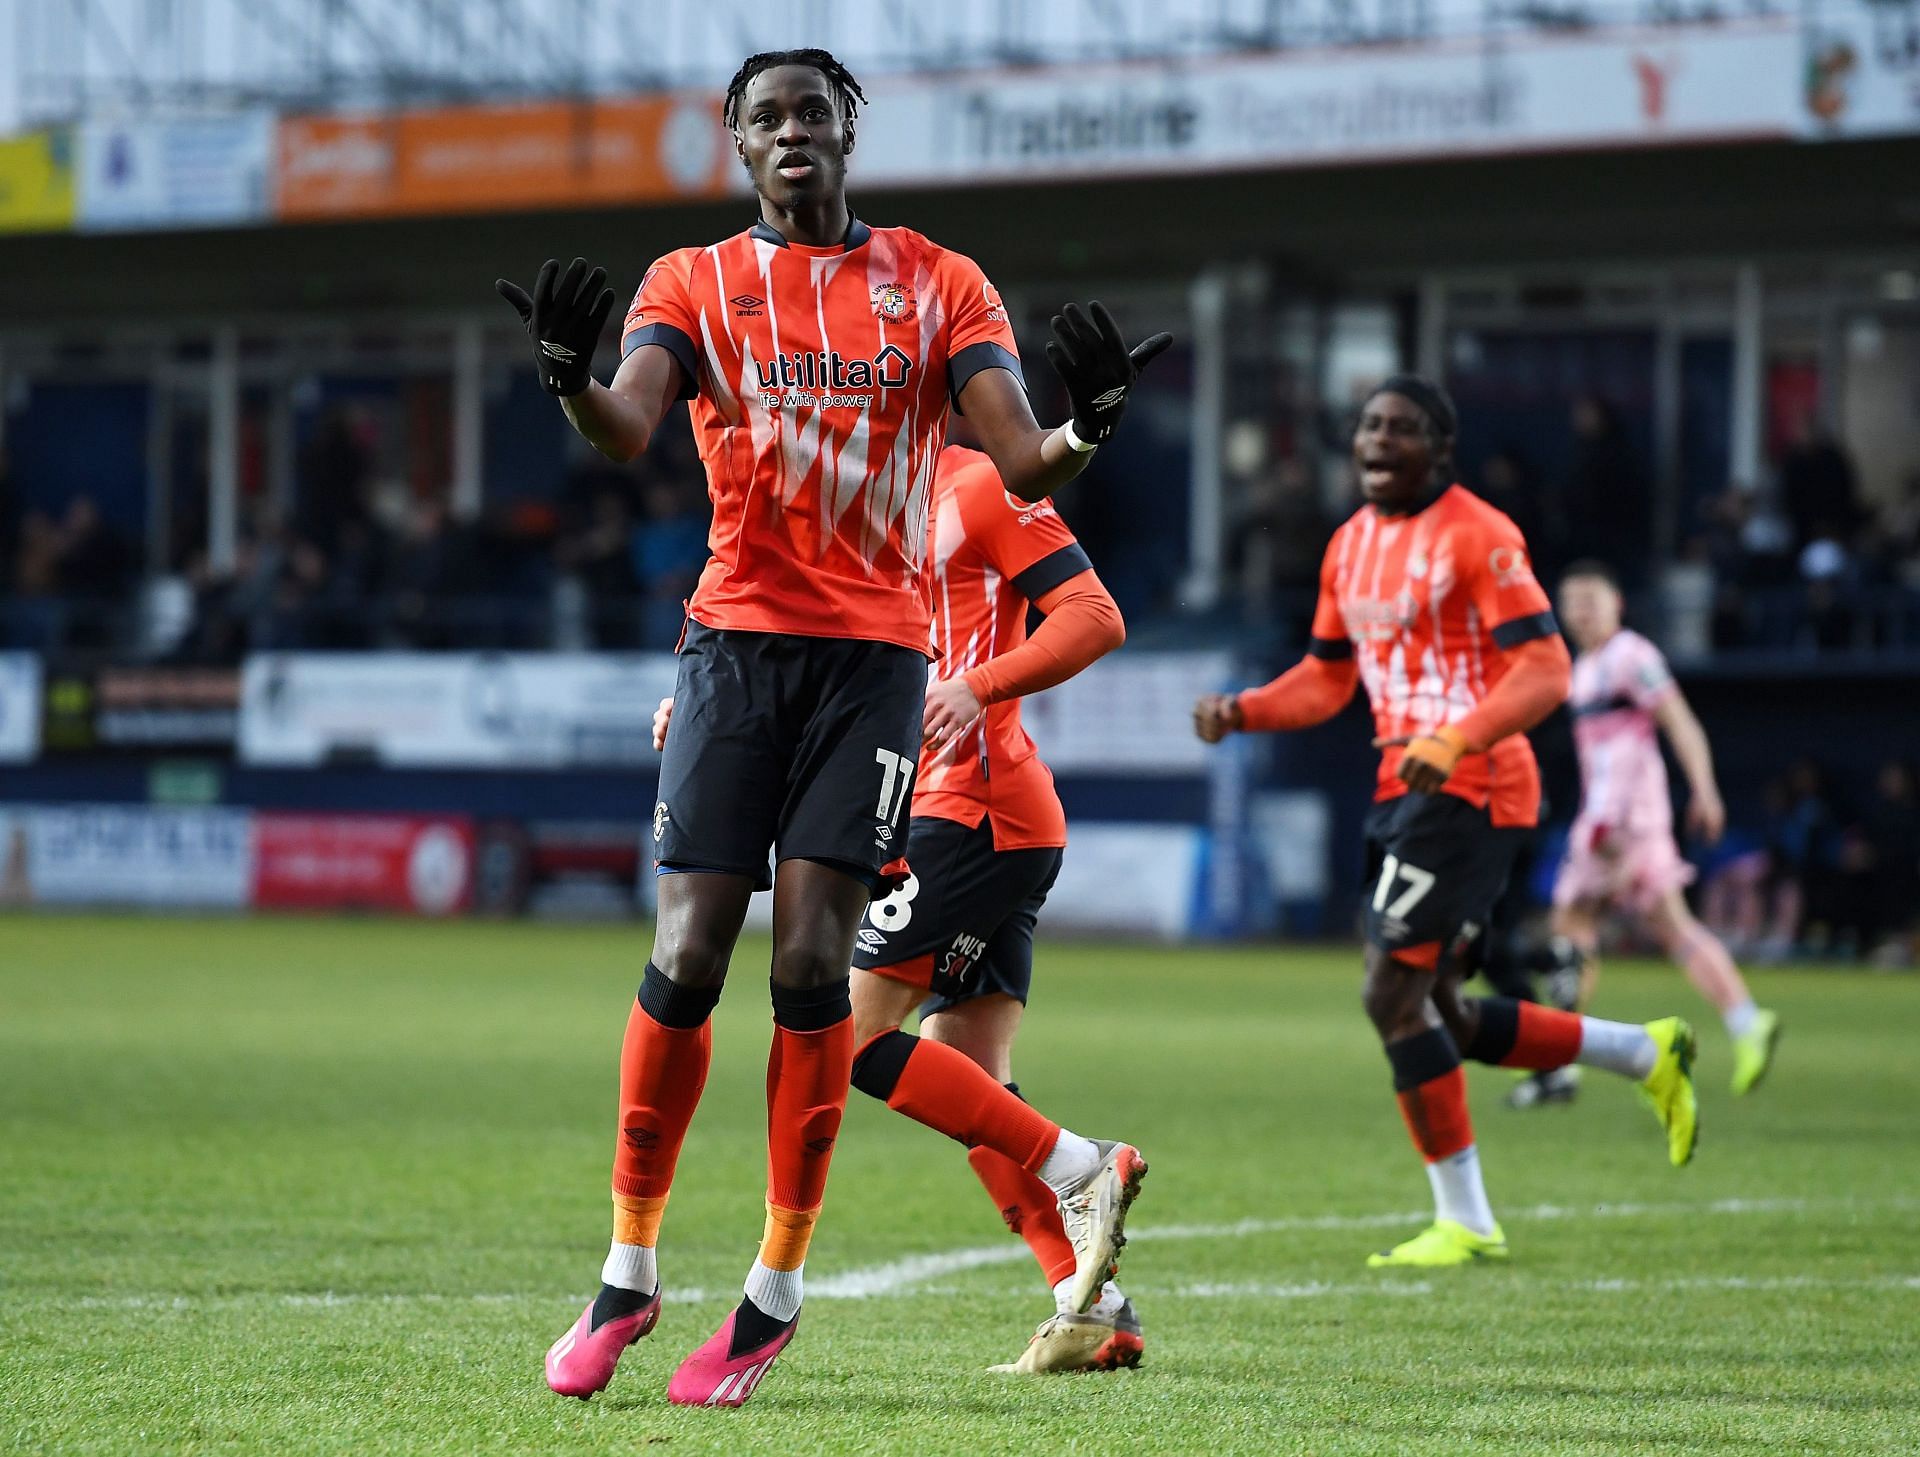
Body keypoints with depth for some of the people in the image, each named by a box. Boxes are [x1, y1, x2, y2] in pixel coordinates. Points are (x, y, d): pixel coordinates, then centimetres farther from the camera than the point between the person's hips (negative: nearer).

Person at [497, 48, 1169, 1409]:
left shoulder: (940, 284, 8)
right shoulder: (696, 282, 8)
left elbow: (1019, 464, -1)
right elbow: (630, 426, -10)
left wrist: (1086, 428, -24)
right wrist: (570, 378, -33)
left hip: (877, 648, 0)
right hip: (739, 634, 0)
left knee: (814, 961, -9)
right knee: (688, 959, -6)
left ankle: (777, 1293, 0)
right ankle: (628, 1276, 8)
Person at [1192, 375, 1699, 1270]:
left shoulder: (1475, 537, -11)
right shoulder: (1351, 545, 14)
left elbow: (1544, 669, -17)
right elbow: (1327, 677, 23)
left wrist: (1456, 740, -31)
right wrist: (1242, 711, 5)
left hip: (1469, 791, -9)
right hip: (1401, 790, 9)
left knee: (1393, 994, -14)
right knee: (1439, 1019, 10)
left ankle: (1464, 1223, -5)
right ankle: (1646, 1055, 26)